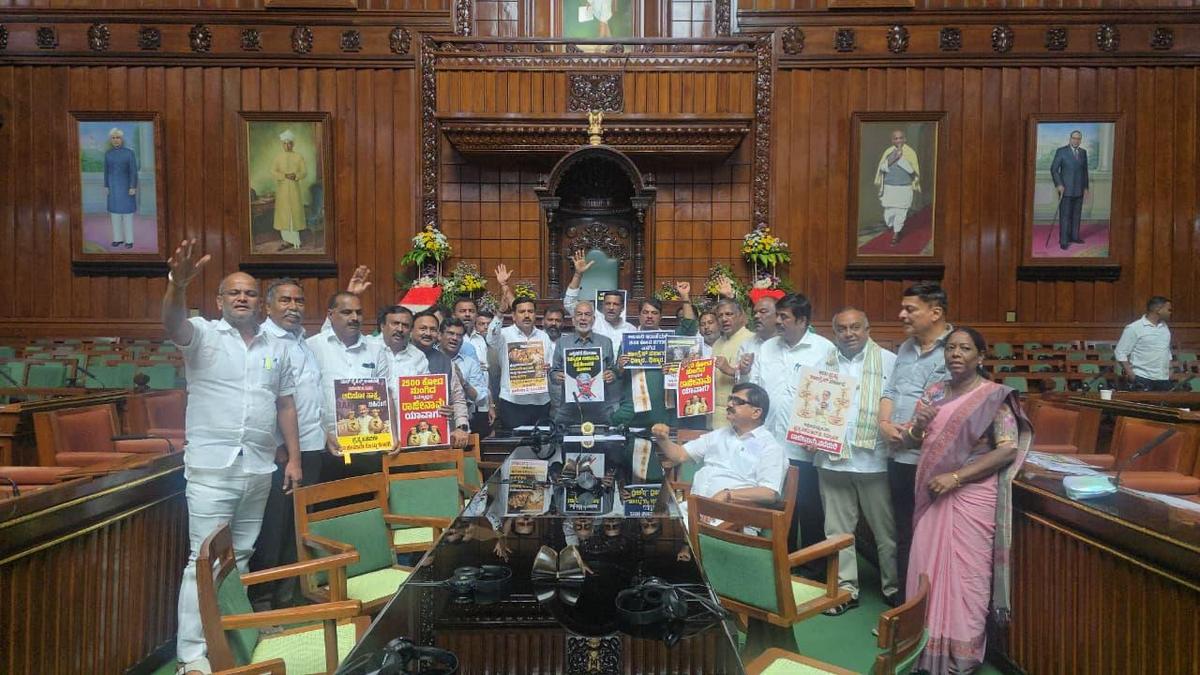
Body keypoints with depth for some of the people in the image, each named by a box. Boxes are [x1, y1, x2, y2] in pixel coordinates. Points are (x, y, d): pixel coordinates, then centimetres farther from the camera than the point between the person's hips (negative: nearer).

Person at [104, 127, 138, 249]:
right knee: (115, 211, 8)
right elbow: (106, 171, 9)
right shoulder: (108, 153, 5)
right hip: (114, 186, 4)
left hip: (126, 186, -4)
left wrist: (133, 188, -16)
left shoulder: (130, 153, -8)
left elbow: (133, 171, -10)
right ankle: (118, 238, 18)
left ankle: (129, 240, 6)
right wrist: (106, 187, 5)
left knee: (127, 212, -2)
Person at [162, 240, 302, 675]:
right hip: (211, 468, -5)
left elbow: (286, 405, 13)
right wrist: (177, 285, -45)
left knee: (241, 557, 14)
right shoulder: (203, 335, -1)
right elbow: (173, 326, -24)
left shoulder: (276, 349, 12)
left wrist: (294, 458, 8)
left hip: (259, 470, 5)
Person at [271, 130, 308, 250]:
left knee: (295, 211, -4)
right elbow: (273, 171, 0)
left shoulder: (299, 156, 3)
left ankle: (294, 240, 3)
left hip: (294, 187, -1)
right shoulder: (278, 157, 6)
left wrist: (295, 175, -21)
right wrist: (284, 175, -18)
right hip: (282, 187, 1)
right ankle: (287, 240, 1)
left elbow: (305, 172, -1)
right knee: (284, 212, -1)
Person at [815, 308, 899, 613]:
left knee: (886, 530, 7)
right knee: (838, 530, 11)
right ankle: (845, 589, 23)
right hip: (832, 459, 3)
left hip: (874, 459, -3)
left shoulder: (888, 361, 0)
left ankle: (894, 588, 24)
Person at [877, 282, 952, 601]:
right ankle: (905, 601, 30)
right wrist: (884, 423, -1)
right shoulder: (905, 348, 15)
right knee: (904, 534, 17)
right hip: (900, 456, 8)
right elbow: (889, 391, 16)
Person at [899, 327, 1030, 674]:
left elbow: (1007, 450, -14)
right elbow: (911, 441, 12)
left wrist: (956, 476, -19)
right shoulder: (934, 392, 9)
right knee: (926, 568, 8)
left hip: (972, 497, -5)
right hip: (932, 495, 5)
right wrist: (917, 426, -12)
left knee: (965, 574, 2)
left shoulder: (994, 396, -7)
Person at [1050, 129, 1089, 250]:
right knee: (1065, 215, -5)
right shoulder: (1061, 151, -5)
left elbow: (1085, 171, 15)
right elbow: (1054, 169, -8)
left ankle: (1074, 236, 18)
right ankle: (1063, 241, -3)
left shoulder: (1083, 152, 11)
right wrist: (1058, 184, -16)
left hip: (1079, 190, 5)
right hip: (1066, 189, -5)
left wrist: (1086, 187, 12)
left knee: (1076, 215, 8)